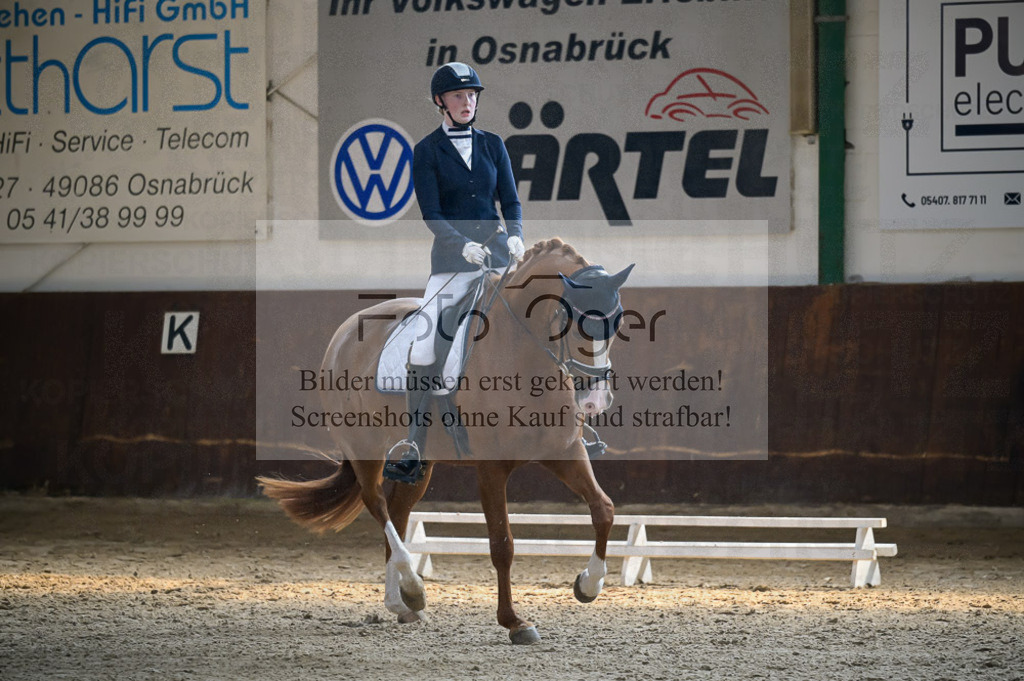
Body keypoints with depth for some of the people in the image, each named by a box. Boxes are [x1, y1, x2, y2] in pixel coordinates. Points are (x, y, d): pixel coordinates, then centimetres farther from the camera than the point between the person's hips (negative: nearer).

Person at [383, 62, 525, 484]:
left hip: (498, 254, 3)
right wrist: (464, 245, -21)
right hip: (452, 261, -3)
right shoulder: (427, 152, 2)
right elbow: (431, 214, -7)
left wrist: (516, 236, -10)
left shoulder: (492, 145, 11)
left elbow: (510, 201, 10)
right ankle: (414, 443, -12)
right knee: (424, 346, -14)